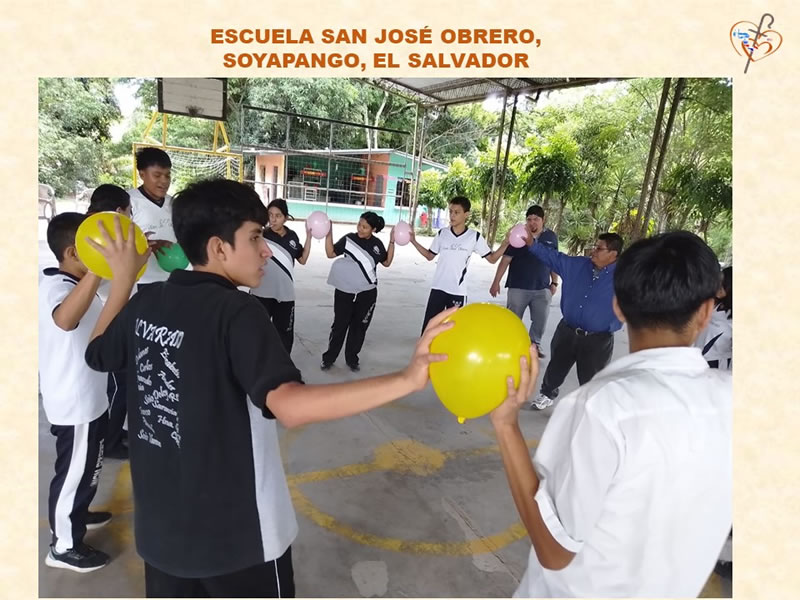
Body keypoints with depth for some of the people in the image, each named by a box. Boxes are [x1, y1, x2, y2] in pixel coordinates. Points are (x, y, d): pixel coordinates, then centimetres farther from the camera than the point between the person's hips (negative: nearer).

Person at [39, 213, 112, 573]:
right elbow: (65, 319, -53)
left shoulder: (77, 283, 7)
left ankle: (76, 515, 48)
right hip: (74, 403, -10)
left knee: (87, 467, 27)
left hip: (89, 397, 10)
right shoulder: (56, 287, -25)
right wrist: (99, 267, -63)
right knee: (73, 472, 7)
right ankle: (63, 546, 26)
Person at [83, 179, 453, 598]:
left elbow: (97, 353, 17)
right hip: (237, 534, -6)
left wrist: (123, 278, 23)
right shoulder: (236, 312, -25)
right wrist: (407, 380, -46)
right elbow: (290, 406, -41)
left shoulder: (145, 303, -4)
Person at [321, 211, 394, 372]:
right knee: (339, 324, 4)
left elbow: (386, 262, 11)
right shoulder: (348, 239, -5)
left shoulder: (377, 244, 2)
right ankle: (329, 357, 17)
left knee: (359, 326, 10)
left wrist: (392, 242, 2)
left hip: (367, 293, 2)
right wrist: (328, 235, -15)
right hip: (344, 290, -2)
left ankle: (352, 359, 24)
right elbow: (331, 253, -3)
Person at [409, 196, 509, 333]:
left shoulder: (475, 236, -5)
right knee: (428, 324, 6)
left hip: (458, 291, -2)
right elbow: (430, 256, 12)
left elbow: (492, 258, 0)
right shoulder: (442, 233, 1)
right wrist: (413, 241, 4)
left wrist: (505, 244, -14)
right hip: (438, 288, 2)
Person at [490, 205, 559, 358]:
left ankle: (535, 343, 31)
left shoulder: (551, 237, 3)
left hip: (542, 288, 3)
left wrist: (554, 283, 12)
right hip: (518, 287, -3)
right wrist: (496, 282, -10)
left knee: (541, 320, 11)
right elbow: (505, 260, -7)